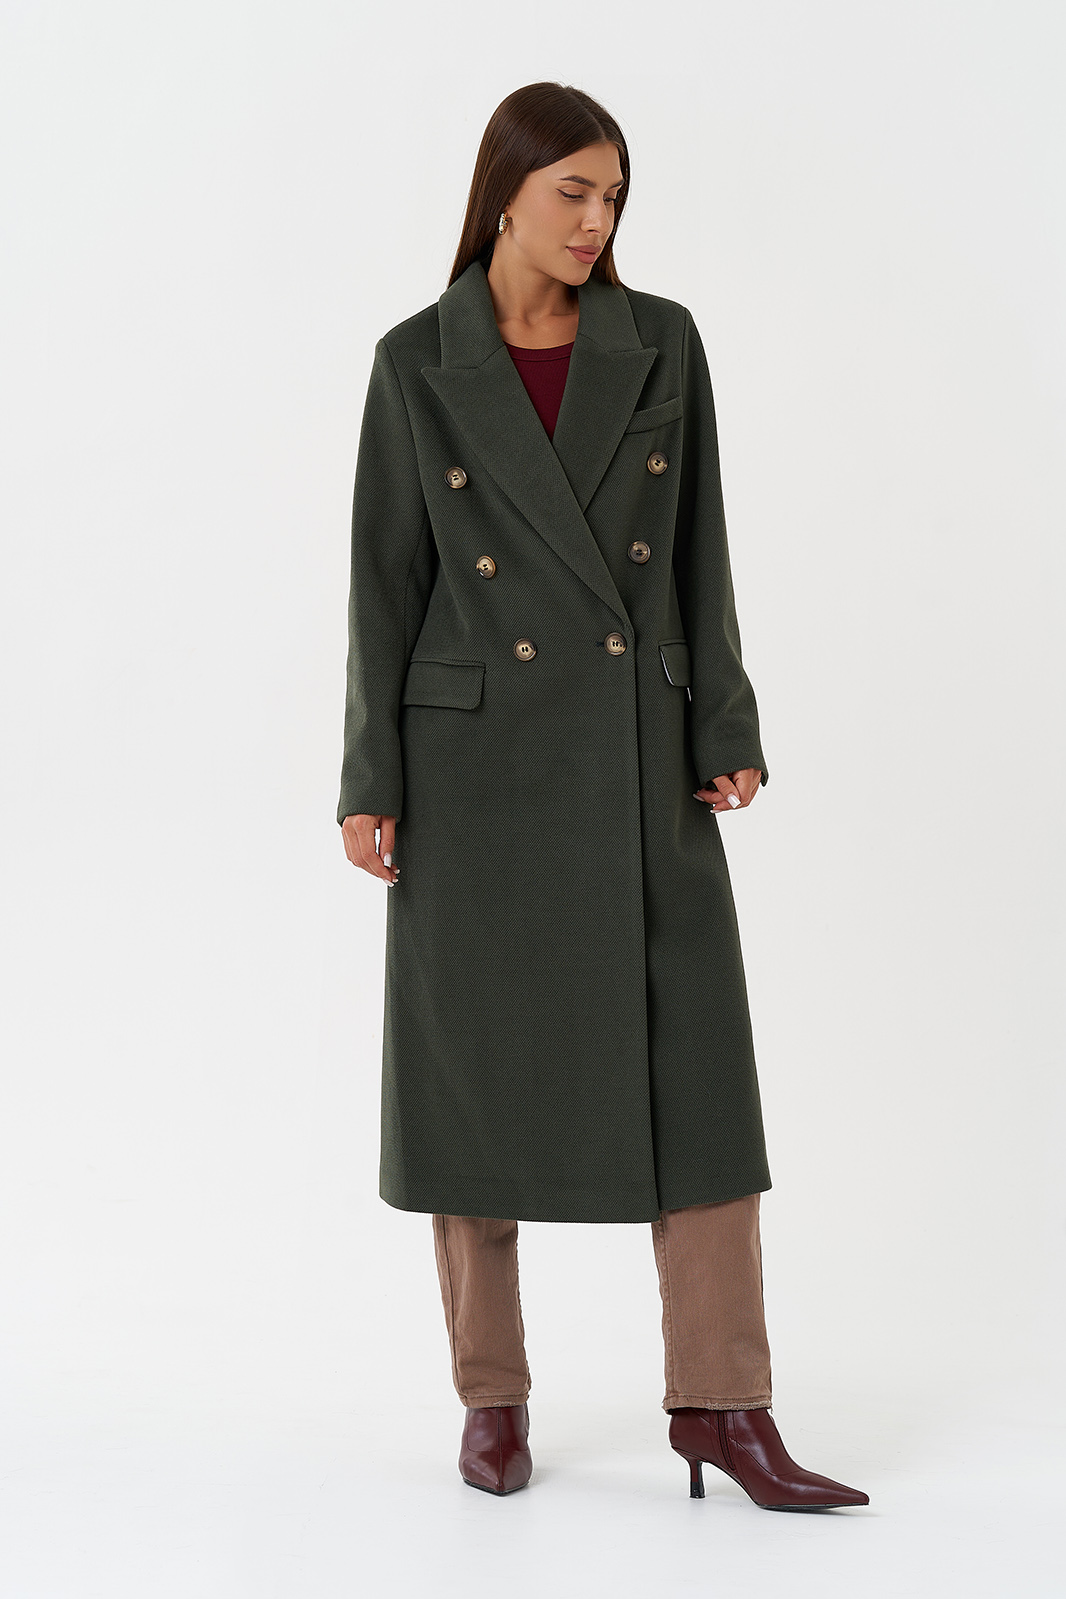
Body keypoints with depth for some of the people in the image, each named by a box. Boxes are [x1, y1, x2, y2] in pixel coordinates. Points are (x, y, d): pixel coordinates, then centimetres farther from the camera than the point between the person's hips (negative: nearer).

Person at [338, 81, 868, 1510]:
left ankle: (722, 1403, 8)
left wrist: (726, 735, -1)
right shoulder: (418, 362, 1)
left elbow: (697, 552, 7)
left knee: (698, 1067, -2)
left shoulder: (663, 344, 6)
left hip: (638, 751, 2)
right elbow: (387, 577, 1)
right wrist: (371, 785, -3)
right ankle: (493, 1396, 20)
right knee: (478, 1068, 4)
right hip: (476, 751, -1)